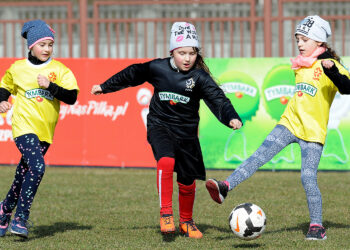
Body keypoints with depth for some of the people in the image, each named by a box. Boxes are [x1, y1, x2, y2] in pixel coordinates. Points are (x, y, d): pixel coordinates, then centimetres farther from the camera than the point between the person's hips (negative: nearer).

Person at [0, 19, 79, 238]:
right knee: (37, 167, -23)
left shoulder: (59, 70, 3)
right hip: (24, 127, -3)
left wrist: (50, 86, -16)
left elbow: (71, 97, -6)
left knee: (25, 175, 8)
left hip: (45, 131, 3)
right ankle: (21, 218, -16)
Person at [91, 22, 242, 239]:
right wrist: (105, 87, 21)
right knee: (166, 161, -29)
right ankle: (166, 213, -20)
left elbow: (217, 98, -17)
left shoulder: (200, 77, -8)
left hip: (186, 131, 1)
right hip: (160, 126, -1)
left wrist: (231, 117, -35)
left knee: (187, 180, 7)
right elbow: (131, 75, 12)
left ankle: (186, 221, 31)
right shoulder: (158, 68, -4)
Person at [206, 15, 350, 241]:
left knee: (308, 178, -11)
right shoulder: (300, 65, 15)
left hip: (313, 131, -6)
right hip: (290, 123, 6)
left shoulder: (329, 65, -8)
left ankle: (317, 226, 1)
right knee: (260, 155, -13)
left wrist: (332, 70, -39)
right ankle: (225, 187, -26)